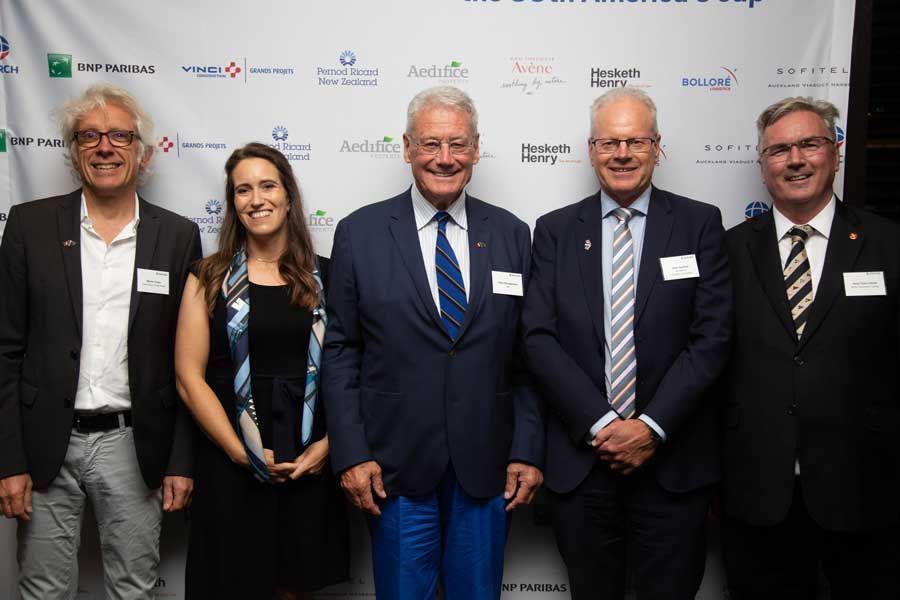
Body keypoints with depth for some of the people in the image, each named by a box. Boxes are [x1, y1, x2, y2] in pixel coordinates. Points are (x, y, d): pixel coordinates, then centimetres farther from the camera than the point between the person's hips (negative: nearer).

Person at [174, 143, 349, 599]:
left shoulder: (324, 277, 4)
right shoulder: (209, 279, 1)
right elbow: (189, 378, -4)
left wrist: (327, 445, -9)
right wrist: (243, 454, -10)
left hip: (311, 467, 1)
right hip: (230, 470, -1)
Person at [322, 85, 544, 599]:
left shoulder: (511, 235, 4)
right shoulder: (359, 233, -1)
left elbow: (527, 356, 5)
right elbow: (341, 352, -1)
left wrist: (528, 451, 0)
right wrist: (351, 455, -6)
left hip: (487, 467, 2)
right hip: (395, 466, -1)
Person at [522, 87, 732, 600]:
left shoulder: (700, 224, 1)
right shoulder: (556, 230, 4)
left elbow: (713, 335, -5)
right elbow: (540, 337, -3)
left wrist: (652, 426, -13)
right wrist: (600, 424, -12)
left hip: (675, 460, -1)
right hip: (580, 457, 1)